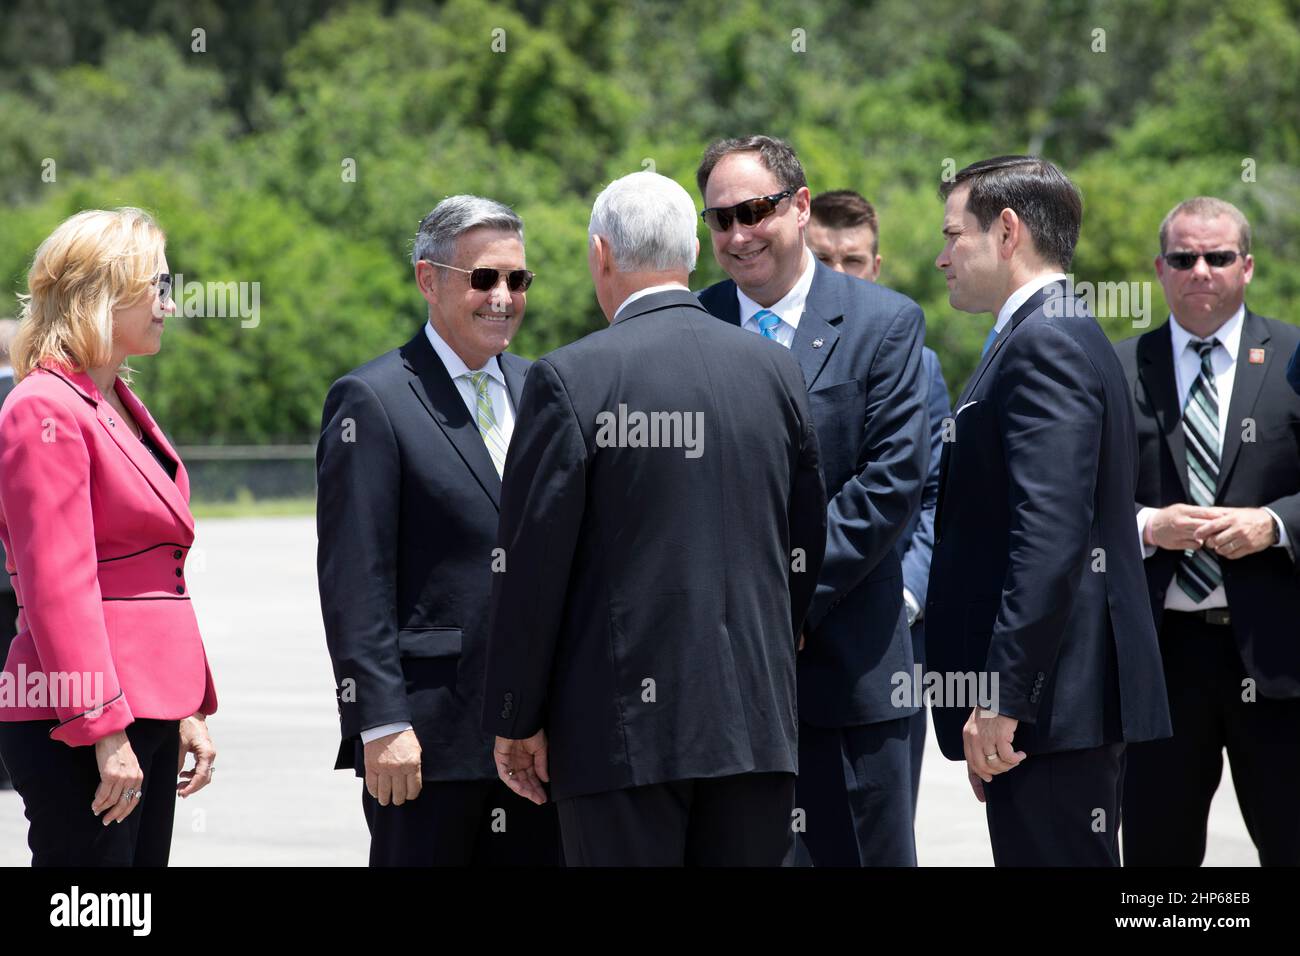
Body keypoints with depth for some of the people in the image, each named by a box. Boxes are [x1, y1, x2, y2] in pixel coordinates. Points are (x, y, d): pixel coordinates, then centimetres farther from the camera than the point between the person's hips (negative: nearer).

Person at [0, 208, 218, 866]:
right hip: (77, 732, -9)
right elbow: (57, 588, -17)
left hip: (146, 714, 9)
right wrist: (104, 730, -20)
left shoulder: (123, 408, 18)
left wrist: (189, 711, 18)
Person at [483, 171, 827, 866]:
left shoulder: (570, 379, -8)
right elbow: (806, 547, 12)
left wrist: (515, 719, -1)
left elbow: (533, 562, -8)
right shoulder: (775, 371, 7)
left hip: (622, 724, -4)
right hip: (755, 718, 4)